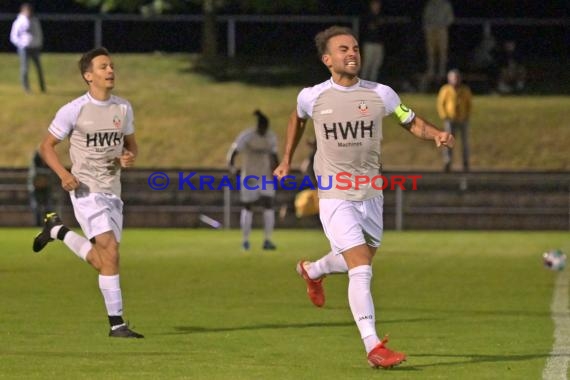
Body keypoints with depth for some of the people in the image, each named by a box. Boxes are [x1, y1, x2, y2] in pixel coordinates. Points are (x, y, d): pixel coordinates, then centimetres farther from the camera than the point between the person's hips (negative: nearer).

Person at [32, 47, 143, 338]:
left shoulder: (123, 108, 6)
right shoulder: (73, 110, -8)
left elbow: (131, 143, 19)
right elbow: (46, 145, 0)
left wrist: (130, 157, -6)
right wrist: (64, 174, -17)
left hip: (113, 191, 6)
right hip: (86, 191, -6)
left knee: (103, 263, 8)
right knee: (110, 252, -18)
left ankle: (58, 231, 32)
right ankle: (116, 323, -13)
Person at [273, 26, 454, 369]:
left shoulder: (380, 95, -4)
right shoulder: (312, 97, -5)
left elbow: (412, 122, 3)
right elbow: (298, 119, 18)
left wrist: (437, 135, -17)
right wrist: (287, 160, 23)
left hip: (371, 195, 4)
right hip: (335, 196, -4)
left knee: (360, 262, 20)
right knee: (361, 269, -16)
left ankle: (313, 271, 53)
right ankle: (374, 347, -16)